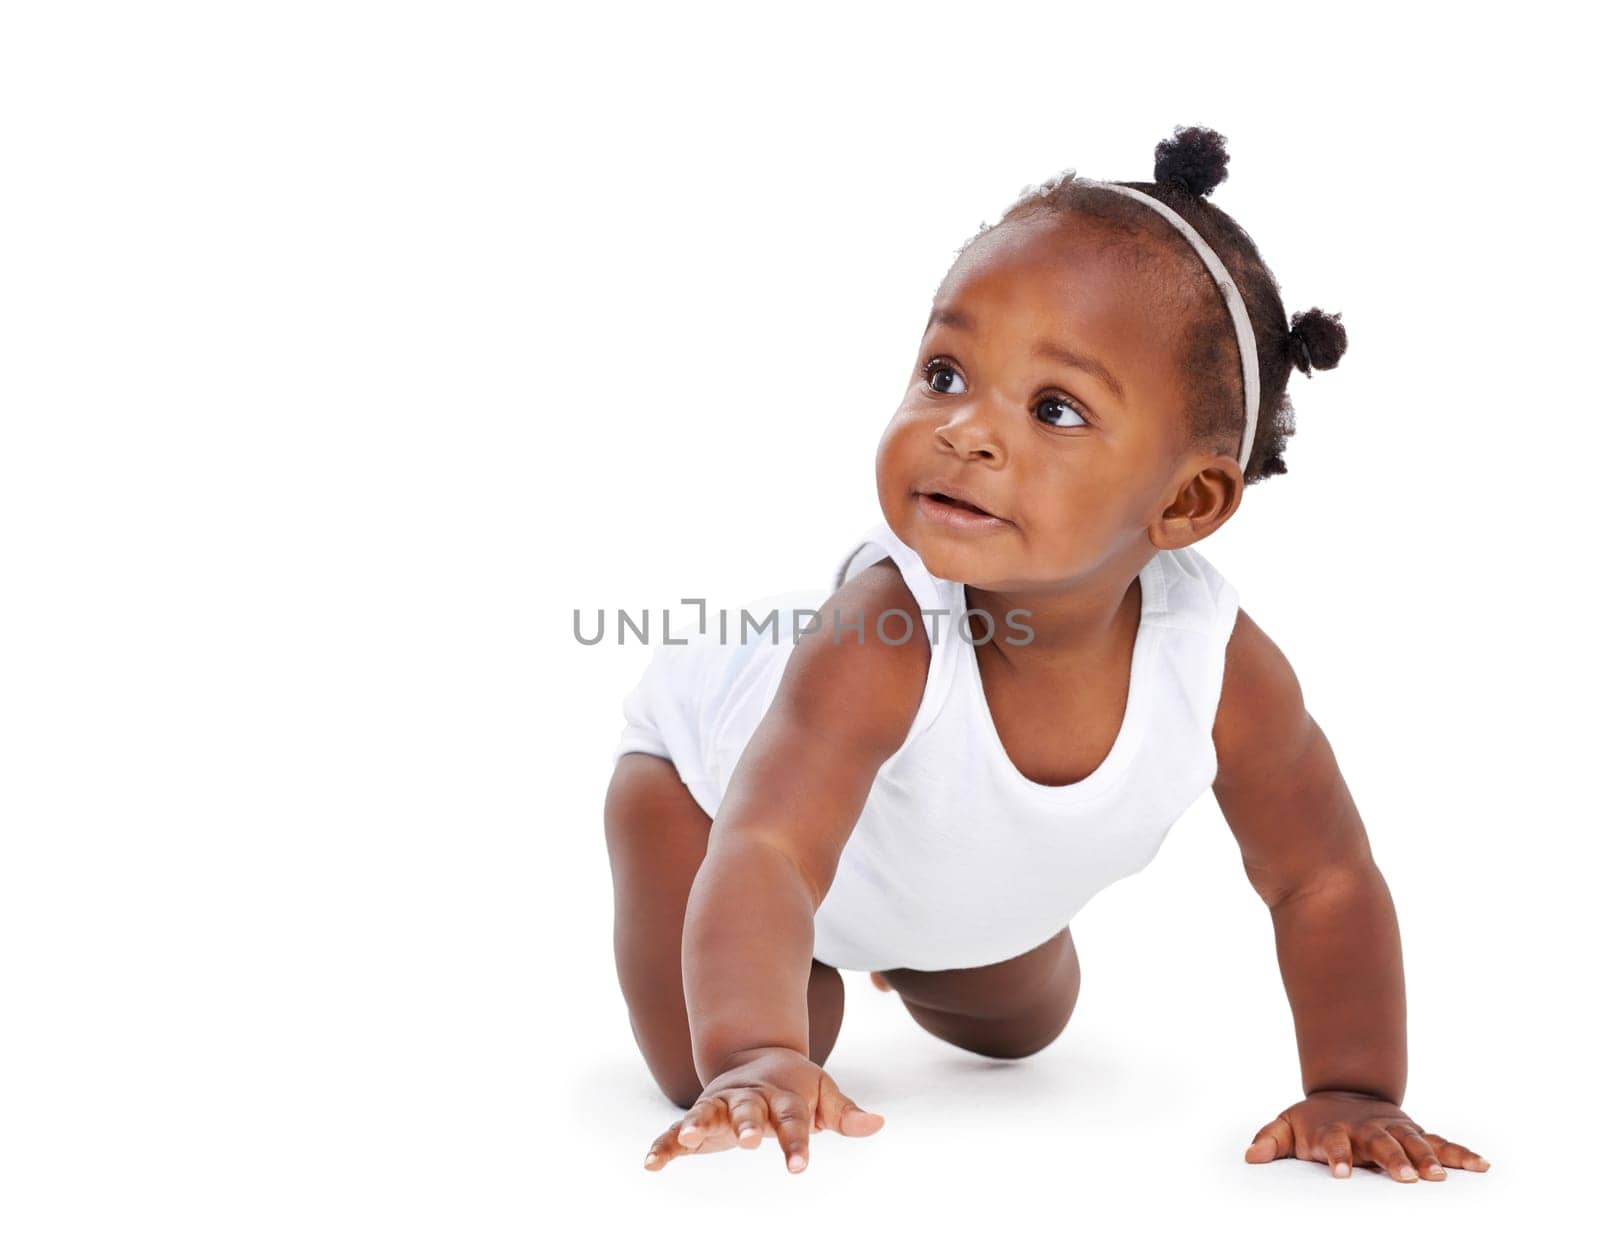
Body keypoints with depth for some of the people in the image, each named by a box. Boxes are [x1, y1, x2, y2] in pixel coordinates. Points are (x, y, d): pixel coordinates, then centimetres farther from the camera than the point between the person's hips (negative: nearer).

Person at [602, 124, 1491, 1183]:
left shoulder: (1224, 669, -36)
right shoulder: (881, 640, -48)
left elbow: (1326, 881, -21)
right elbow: (762, 857, -57)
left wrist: (1355, 1096, -26)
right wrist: (753, 1057, -74)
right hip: (715, 756, -4)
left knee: (1022, 1029, 23)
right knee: (702, 1069, -13)